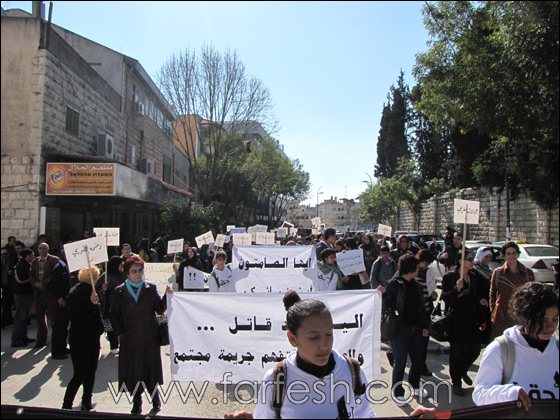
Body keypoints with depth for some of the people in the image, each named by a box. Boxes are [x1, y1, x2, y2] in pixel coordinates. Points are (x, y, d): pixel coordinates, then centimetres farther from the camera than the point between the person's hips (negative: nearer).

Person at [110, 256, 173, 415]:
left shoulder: (151, 288, 1)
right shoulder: (120, 291, 1)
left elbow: (160, 310, -3)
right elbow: (114, 315, 5)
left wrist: (166, 296, -19)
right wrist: (119, 334, -2)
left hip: (150, 337, 0)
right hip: (130, 339, 0)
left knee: (151, 367, 8)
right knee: (133, 370, 7)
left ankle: (155, 396, 29)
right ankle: (137, 401, 26)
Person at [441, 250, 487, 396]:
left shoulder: (474, 277, 10)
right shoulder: (449, 277, -9)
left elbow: (476, 301, 16)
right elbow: (444, 297, -14)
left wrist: (481, 320, 17)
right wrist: (456, 289, -30)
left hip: (471, 320, 6)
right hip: (455, 320, -6)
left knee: (475, 349, 6)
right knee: (457, 351, 1)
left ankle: (462, 371, 35)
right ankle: (456, 382, 19)